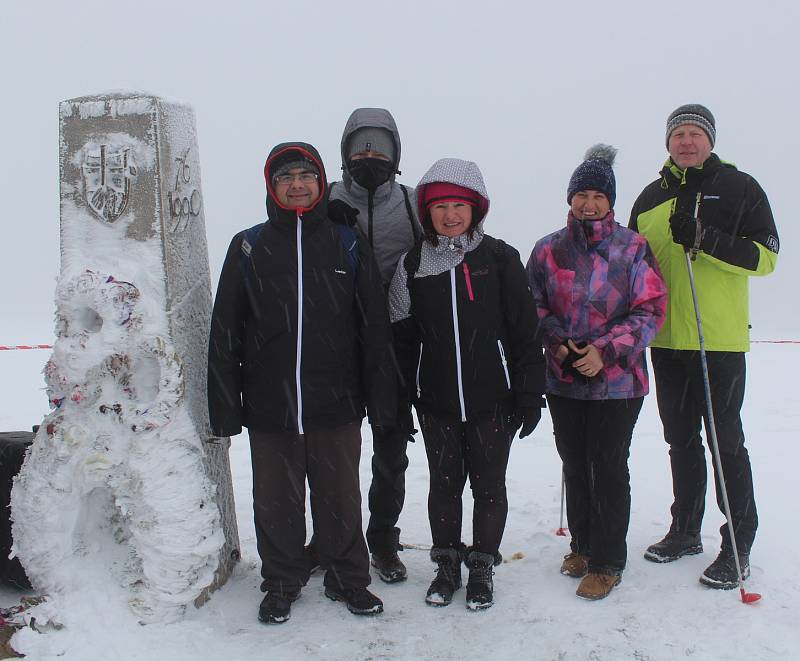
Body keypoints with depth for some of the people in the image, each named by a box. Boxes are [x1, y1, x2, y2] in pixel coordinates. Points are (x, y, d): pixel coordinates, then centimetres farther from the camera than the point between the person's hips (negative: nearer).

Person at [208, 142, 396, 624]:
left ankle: (349, 579, 31)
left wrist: (382, 399, 0)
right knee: (277, 503, 12)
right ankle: (282, 583, 32)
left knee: (341, 499, 11)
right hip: (269, 407, 1)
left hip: (336, 404, 0)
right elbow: (225, 333, 3)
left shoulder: (348, 245, 4)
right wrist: (225, 406, -1)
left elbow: (376, 328, 4)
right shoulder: (249, 247, 4)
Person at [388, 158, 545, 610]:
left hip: (492, 399, -1)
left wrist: (529, 395, -4)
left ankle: (482, 567, 27)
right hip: (436, 403, 2)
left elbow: (525, 331, -2)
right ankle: (447, 564, 30)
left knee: (489, 485, 9)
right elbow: (401, 338, 7)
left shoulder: (500, 258, -2)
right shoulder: (412, 265, 4)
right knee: (444, 484, 12)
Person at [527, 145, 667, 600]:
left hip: (617, 380, -3)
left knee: (609, 468, 2)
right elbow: (534, 306, 9)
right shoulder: (549, 249, 3)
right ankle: (582, 545, 33)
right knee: (574, 464, 15)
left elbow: (651, 309, -7)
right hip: (563, 379, 4)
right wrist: (557, 341, -7)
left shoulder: (633, 248, -6)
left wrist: (606, 351, -16)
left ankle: (608, 562, 17)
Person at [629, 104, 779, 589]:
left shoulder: (739, 187, -1)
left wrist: (705, 238, -21)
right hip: (666, 340, 5)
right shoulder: (650, 198, 13)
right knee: (681, 439, 14)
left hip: (720, 339, -5)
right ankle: (686, 530, 27)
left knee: (725, 441, -1)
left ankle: (739, 546, 11)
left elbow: (765, 256, -9)